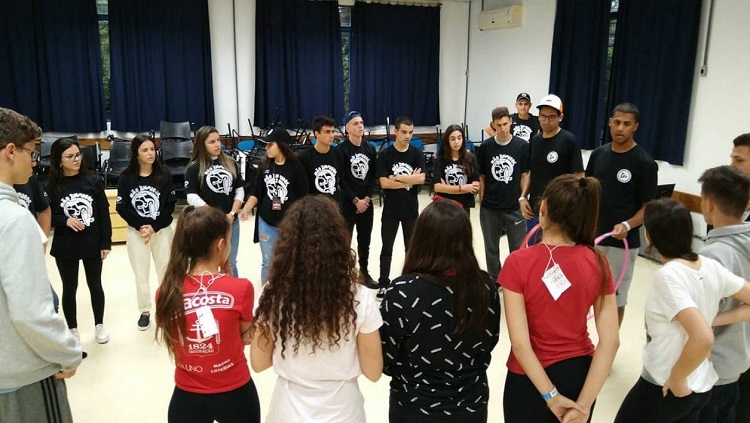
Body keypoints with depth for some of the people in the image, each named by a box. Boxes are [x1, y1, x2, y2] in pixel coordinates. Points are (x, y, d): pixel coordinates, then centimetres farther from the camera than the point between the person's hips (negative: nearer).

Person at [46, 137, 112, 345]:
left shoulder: (93, 181, -5)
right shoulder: (52, 186, -7)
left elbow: (104, 214, -3)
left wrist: (106, 243, -4)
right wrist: (65, 221, -20)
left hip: (92, 244, 1)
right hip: (65, 247, 0)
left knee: (95, 285, 14)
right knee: (69, 288, 13)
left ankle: (99, 325, 32)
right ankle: (73, 329, 29)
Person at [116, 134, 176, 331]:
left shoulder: (163, 175, -6)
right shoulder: (126, 177, -6)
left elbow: (170, 205, -7)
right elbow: (122, 208, -5)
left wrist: (154, 227, -14)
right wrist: (141, 226, -14)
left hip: (162, 230, 0)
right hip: (136, 232, 0)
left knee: (165, 270, 7)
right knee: (141, 273, 9)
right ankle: (145, 311, 25)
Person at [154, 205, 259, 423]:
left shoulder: (166, 292, -11)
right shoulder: (241, 288, -21)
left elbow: (174, 343, 1)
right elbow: (246, 335, -3)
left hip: (187, 396, 2)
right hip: (234, 393, -1)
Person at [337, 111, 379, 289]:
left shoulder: (370, 149, 7)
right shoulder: (341, 150, -8)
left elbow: (373, 176, 6)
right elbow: (341, 180, -11)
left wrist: (367, 198, -6)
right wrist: (356, 200, -13)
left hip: (366, 202, 5)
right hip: (347, 203, -4)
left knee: (365, 240, 13)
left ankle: (364, 272, 27)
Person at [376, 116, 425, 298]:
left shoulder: (417, 154, -2)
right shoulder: (385, 155, -6)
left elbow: (421, 179, -14)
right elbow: (384, 183, -15)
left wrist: (396, 177, -16)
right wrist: (410, 179, -14)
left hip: (411, 208, 1)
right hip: (390, 209, -1)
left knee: (411, 247, 12)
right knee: (387, 248, 8)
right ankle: (384, 283, 19)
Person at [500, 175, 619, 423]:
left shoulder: (518, 263, -20)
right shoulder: (598, 263, -11)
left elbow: (519, 343, -21)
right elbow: (610, 341, -13)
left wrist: (550, 395, -13)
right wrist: (584, 402, -12)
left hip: (531, 379, -2)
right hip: (580, 373, 3)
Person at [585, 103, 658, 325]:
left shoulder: (644, 163, -11)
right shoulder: (598, 154, 3)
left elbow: (649, 207, -9)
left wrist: (627, 225, -26)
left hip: (622, 243, -4)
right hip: (592, 236, 5)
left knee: (615, 298, 7)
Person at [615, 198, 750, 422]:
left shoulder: (667, 275, -26)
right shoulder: (711, 266, -5)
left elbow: (703, 339, -34)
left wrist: (676, 381, -21)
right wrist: (715, 319, 2)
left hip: (663, 387, -7)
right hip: (703, 386, 7)